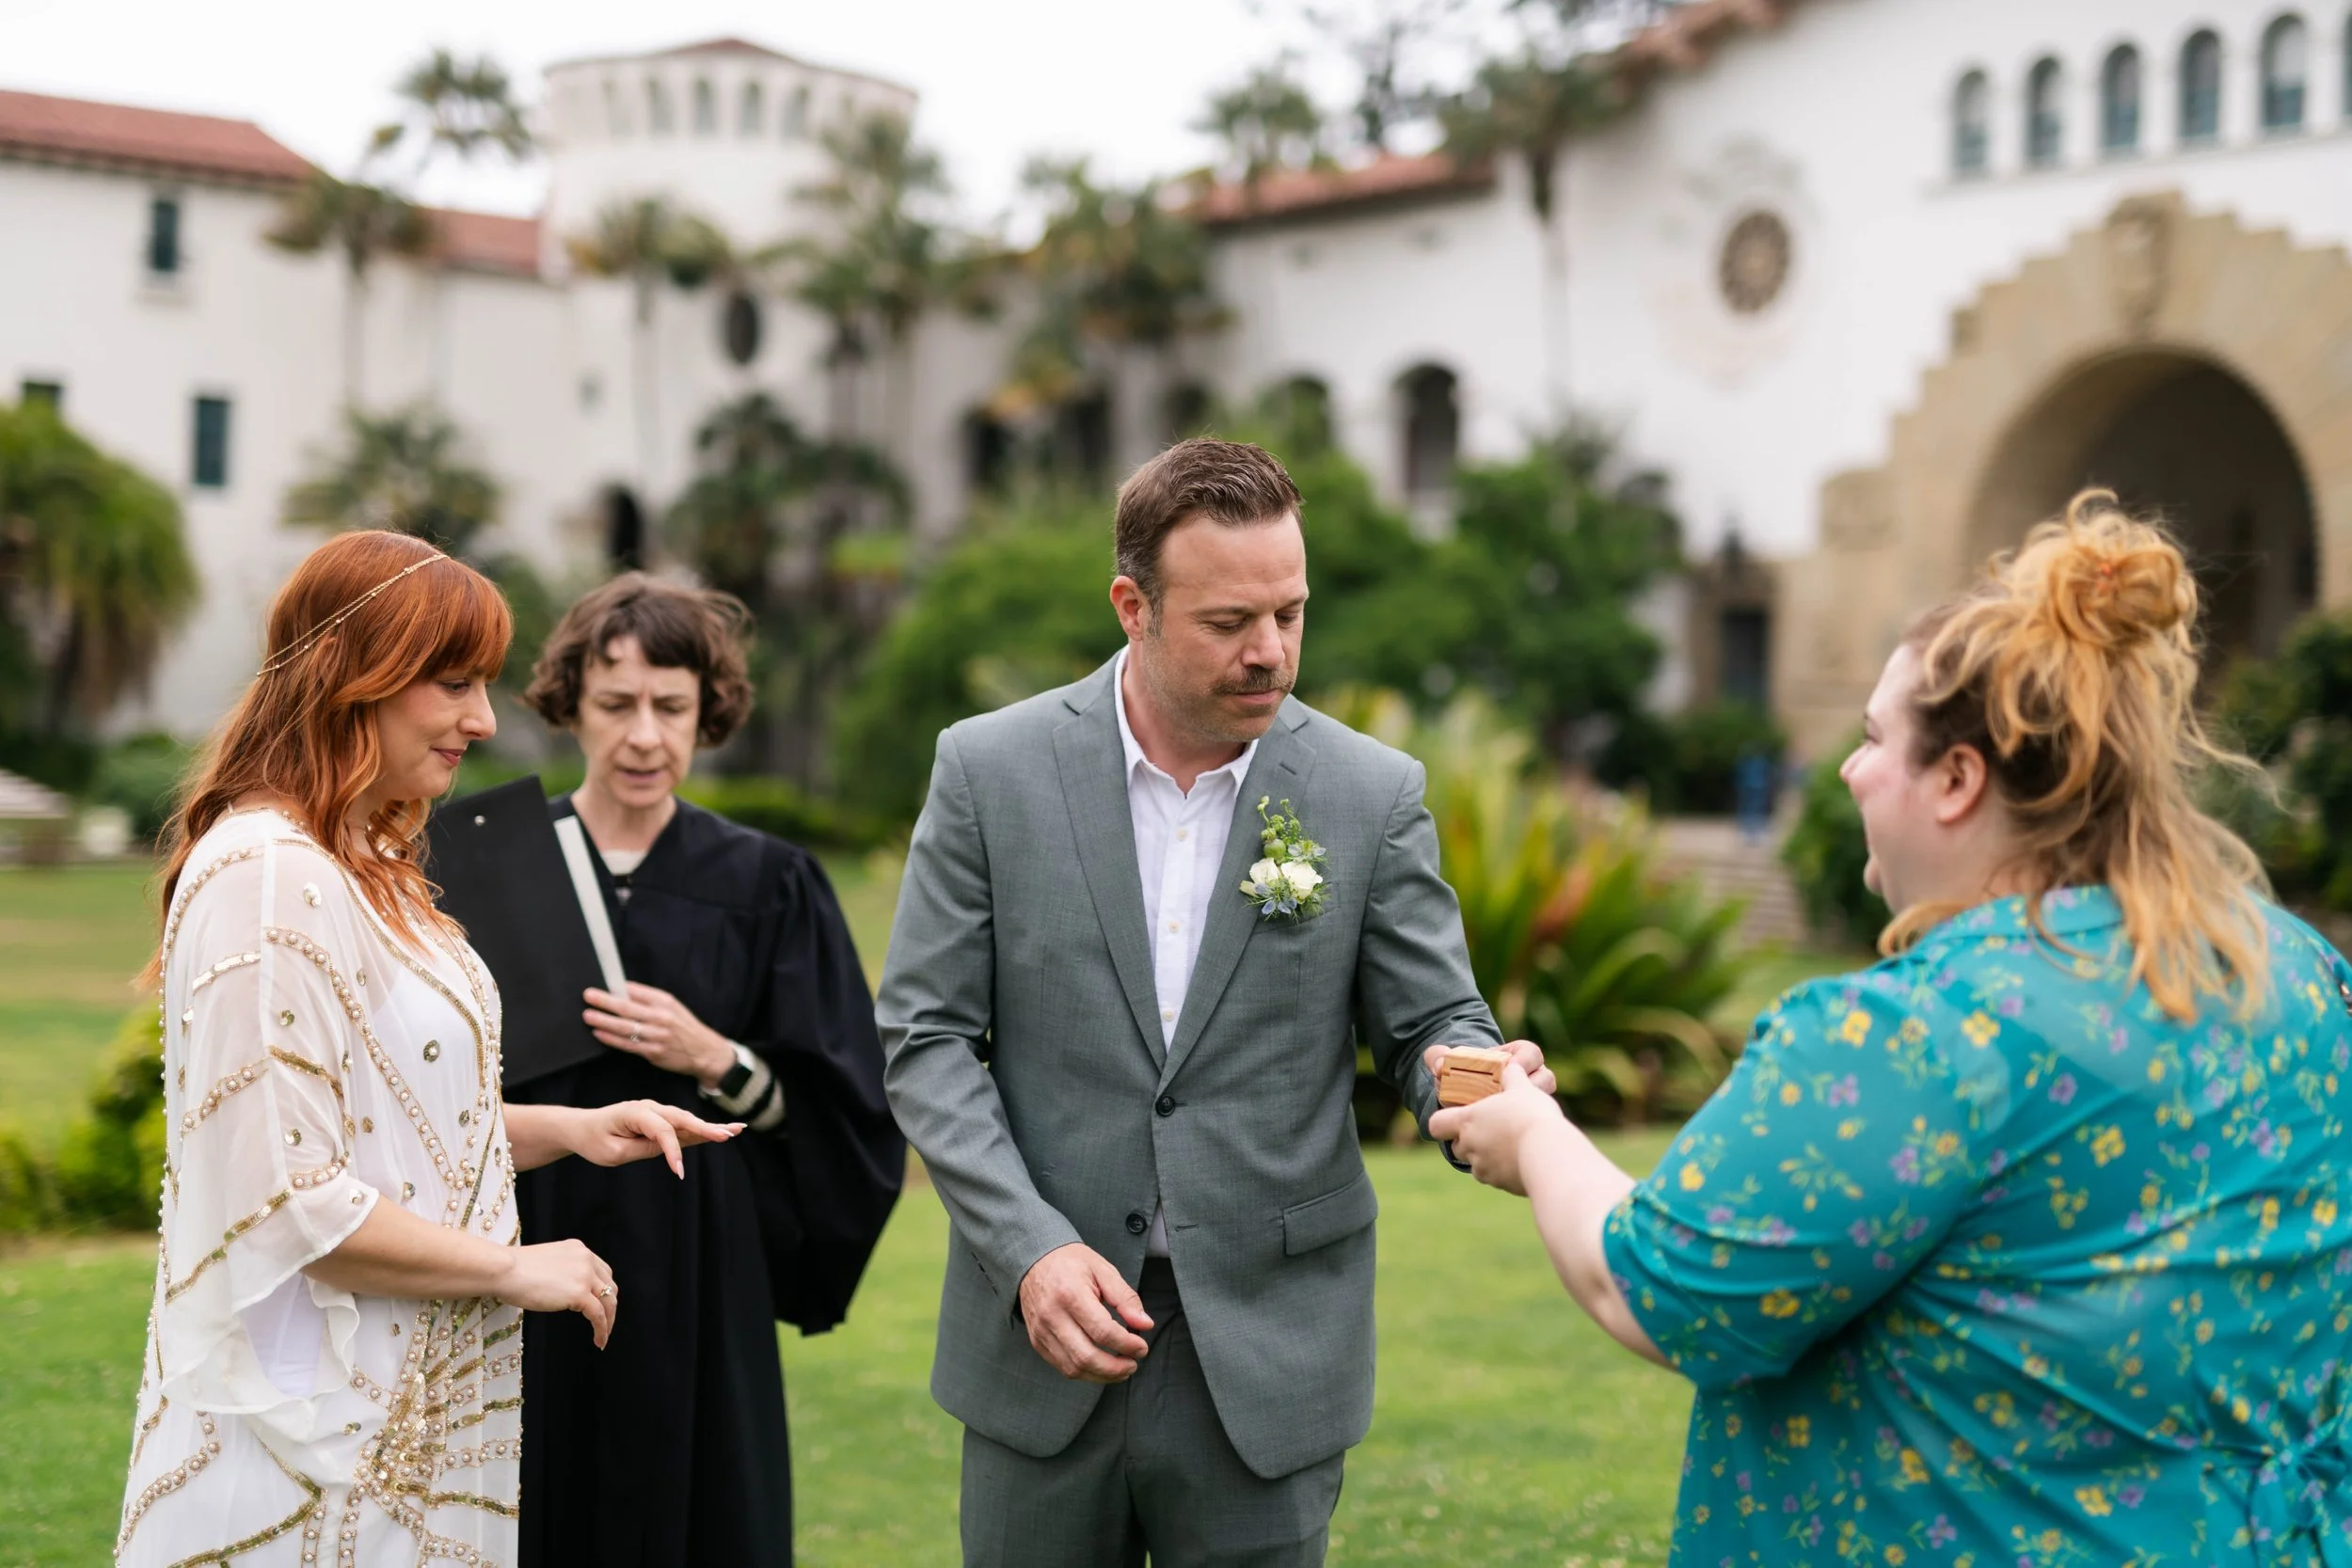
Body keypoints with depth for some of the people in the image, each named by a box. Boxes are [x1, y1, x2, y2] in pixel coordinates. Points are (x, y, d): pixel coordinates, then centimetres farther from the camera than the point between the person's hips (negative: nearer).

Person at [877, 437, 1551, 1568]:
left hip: (1265, 1356, 0)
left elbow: (1430, 1024, 1)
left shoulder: (1371, 792, -2)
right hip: (1044, 1343, 0)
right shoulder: (992, 770, -3)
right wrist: (1031, 1248, -15)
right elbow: (926, 1038, -2)